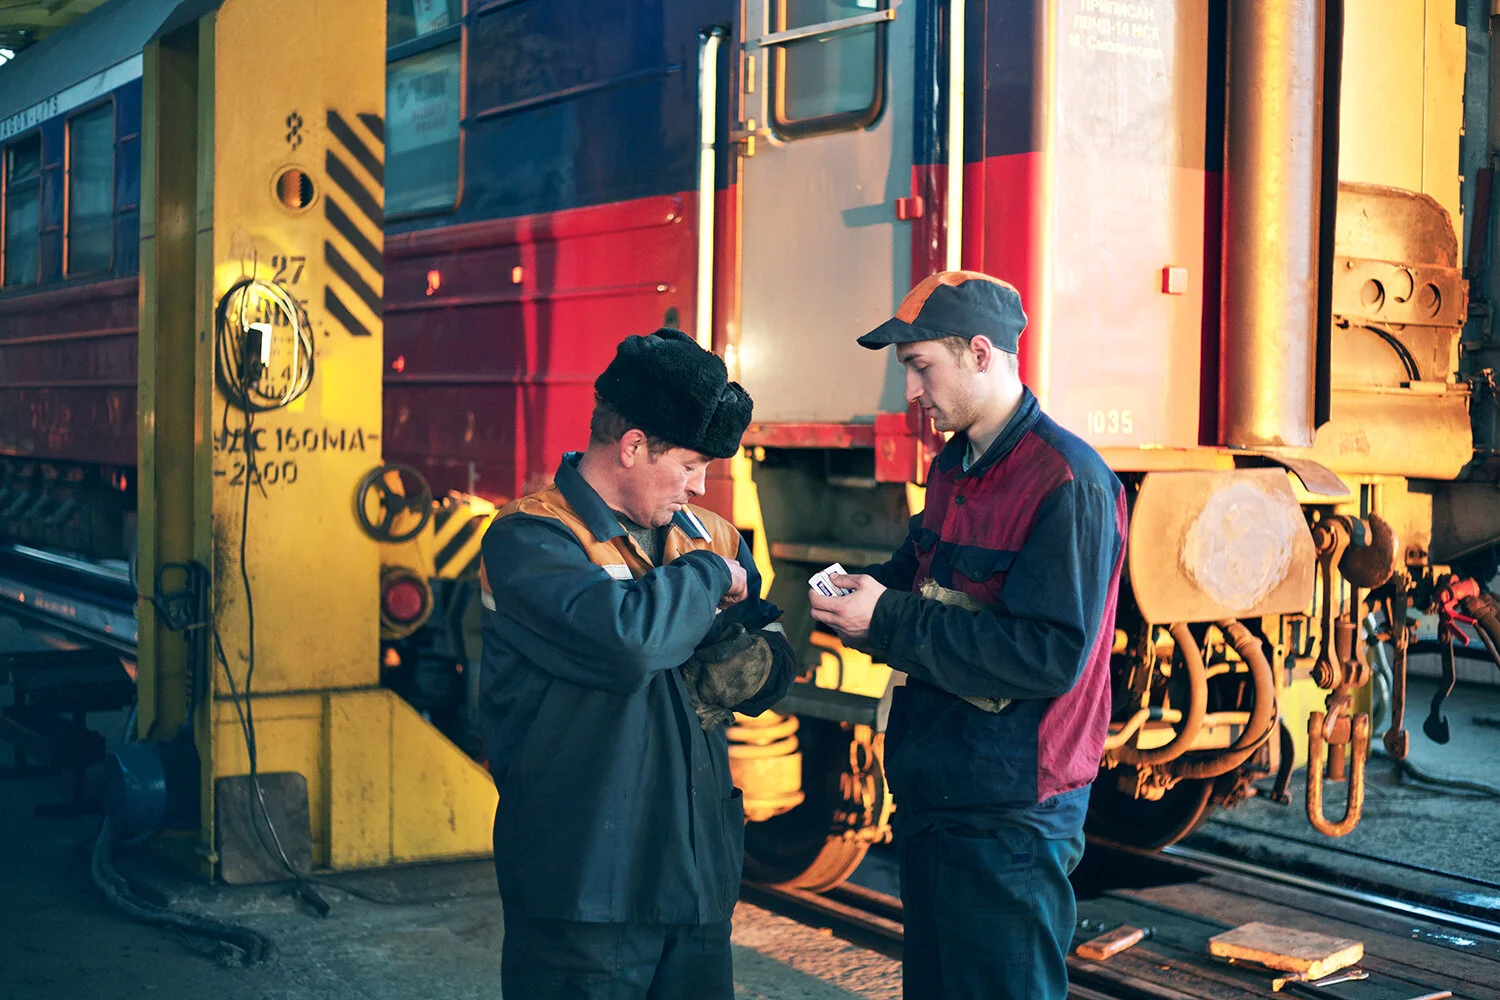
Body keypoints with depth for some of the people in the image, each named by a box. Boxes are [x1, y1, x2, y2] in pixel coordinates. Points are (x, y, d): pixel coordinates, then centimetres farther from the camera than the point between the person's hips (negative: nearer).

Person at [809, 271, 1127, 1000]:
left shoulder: (1067, 483, -19)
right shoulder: (953, 467, 11)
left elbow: (1051, 654, -26)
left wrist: (888, 622, -23)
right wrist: (860, 590, -2)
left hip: (1009, 816, -9)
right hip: (931, 794, 9)